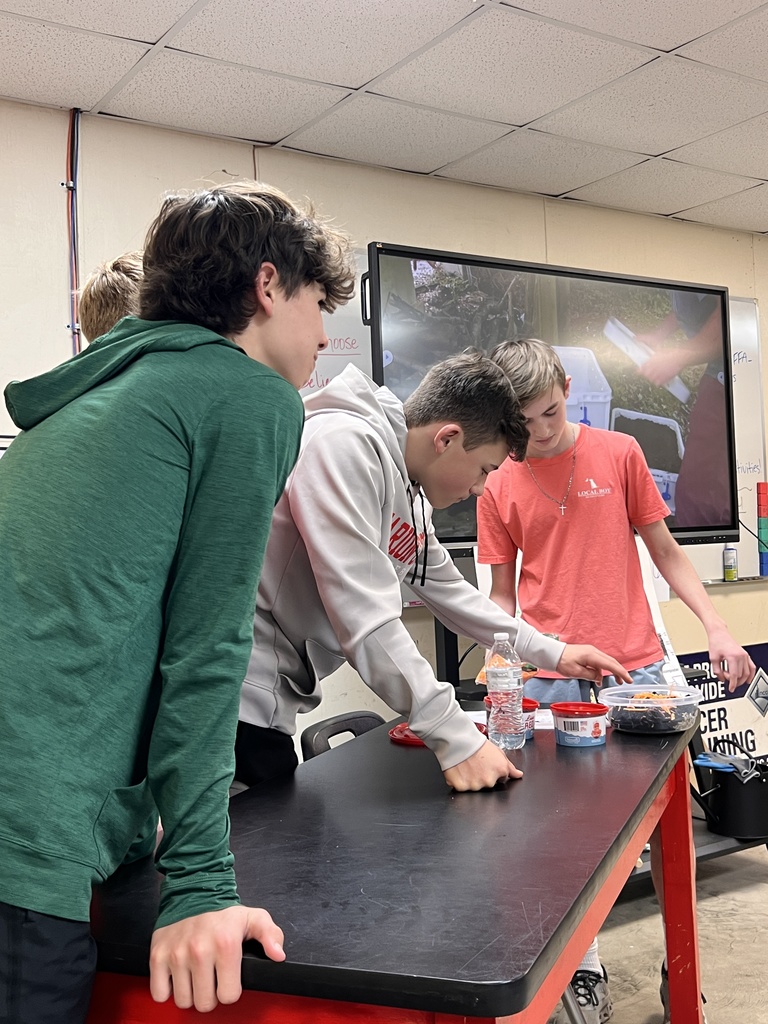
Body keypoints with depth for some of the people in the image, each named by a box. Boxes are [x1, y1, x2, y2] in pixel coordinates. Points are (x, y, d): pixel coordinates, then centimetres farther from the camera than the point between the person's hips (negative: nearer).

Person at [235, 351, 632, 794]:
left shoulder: (412, 496, 10)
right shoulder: (348, 446, -19)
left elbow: (450, 591, 24)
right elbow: (366, 617, -25)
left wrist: (552, 652, 27)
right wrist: (457, 739, -21)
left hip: (270, 698, 9)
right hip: (241, 689, -9)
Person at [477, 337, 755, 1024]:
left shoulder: (620, 454, 3)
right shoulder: (497, 485, 3)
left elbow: (664, 550, 8)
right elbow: (502, 593, 8)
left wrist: (717, 628, 0)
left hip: (636, 666, 0)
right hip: (551, 680, 0)